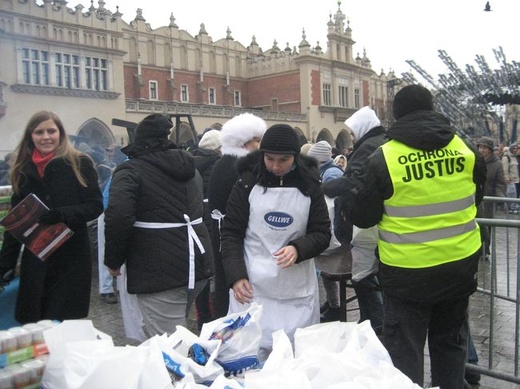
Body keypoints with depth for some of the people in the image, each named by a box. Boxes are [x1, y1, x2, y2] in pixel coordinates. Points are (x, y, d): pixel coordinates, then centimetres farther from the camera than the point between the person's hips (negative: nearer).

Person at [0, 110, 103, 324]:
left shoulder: (79, 164, -3)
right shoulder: (23, 170, 9)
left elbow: (95, 206, -6)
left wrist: (62, 214, -23)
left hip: (71, 258, -3)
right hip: (35, 260, 4)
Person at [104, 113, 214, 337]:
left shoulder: (130, 171, -6)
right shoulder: (188, 167, 17)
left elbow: (118, 218, -19)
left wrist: (113, 261, -6)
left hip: (158, 271, -7)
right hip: (198, 264, 7)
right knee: (176, 329, 26)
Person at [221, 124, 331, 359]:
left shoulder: (310, 186, 1)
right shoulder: (248, 183, -1)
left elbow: (322, 233, 5)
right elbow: (231, 232, 1)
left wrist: (298, 249, -16)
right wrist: (236, 275, -10)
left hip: (297, 289, 1)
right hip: (253, 286, -1)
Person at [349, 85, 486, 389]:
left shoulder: (384, 158, -15)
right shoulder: (465, 148, -3)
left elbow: (362, 217, -8)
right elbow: (476, 197, 14)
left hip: (407, 270, -4)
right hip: (460, 264, 4)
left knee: (404, 352, 10)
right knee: (451, 342, 23)